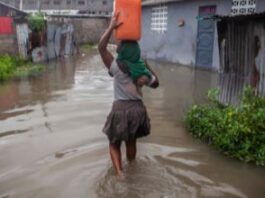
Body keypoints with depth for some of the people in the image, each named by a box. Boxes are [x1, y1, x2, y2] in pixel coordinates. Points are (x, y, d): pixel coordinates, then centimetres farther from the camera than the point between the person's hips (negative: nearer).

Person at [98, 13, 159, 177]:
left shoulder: (118, 67, -13)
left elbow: (101, 47, -15)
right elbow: (156, 83, 17)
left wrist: (112, 27, -14)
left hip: (121, 109, -4)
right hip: (138, 109, 5)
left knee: (115, 144, 12)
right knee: (132, 141, 24)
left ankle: (119, 172, -5)